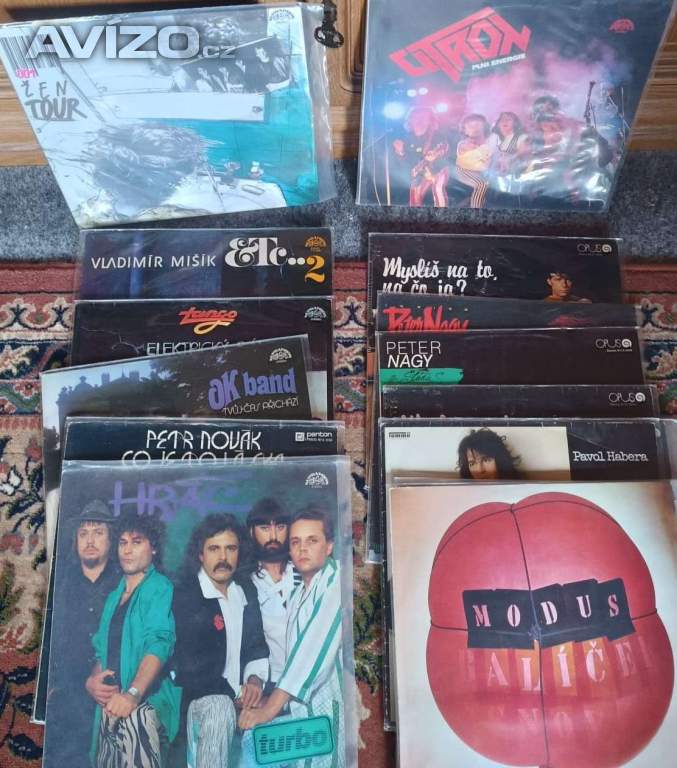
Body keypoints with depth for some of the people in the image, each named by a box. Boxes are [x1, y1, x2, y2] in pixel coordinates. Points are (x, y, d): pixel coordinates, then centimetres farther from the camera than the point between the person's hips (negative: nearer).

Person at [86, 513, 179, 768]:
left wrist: (133, 694, -29)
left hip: (142, 706, -7)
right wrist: (92, 680, -1)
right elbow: (103, 650, 19)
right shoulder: (114, 597, 16)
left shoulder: (160, 588, -7)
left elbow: (158, 643, -19)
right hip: (109, 707, 7)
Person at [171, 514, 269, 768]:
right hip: (199, 698, -6)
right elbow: (187, 664, -9)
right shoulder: (182, 597, -7)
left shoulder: (247, 592, 9)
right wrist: (235, 693, -13)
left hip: (241, 698, 6)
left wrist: (256, 679, -5)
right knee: (219, 707, -33)